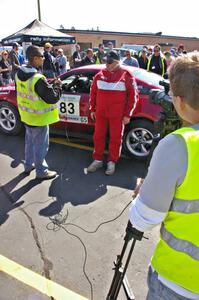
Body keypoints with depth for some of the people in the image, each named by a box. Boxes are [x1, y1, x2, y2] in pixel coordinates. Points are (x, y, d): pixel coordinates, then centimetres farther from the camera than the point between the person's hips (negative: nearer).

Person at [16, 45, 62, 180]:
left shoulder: (20, 74, -1)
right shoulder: (38, 79, -28)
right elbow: (53, 98, -24)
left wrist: (50, 85, 6)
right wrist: (58, 85, -7)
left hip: (27, 115, 8)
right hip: (38, 118, -8)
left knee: (30, 141, 24)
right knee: (40, 145, 6)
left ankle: (28, 165, 40)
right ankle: (41, 171, 21)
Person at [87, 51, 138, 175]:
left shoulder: (126, 75, -4)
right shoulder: (100, 75, 5)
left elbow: (133, 95, -3)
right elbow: (93, 92, 13)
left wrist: (128, 114, -7)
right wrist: (92, 109, 11)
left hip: (117, 115, -3)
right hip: (100, 113, 3)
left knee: (116, 138, 6)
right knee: (98, 136, 9)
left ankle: (112, 162, 21)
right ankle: (98, 160, 25)